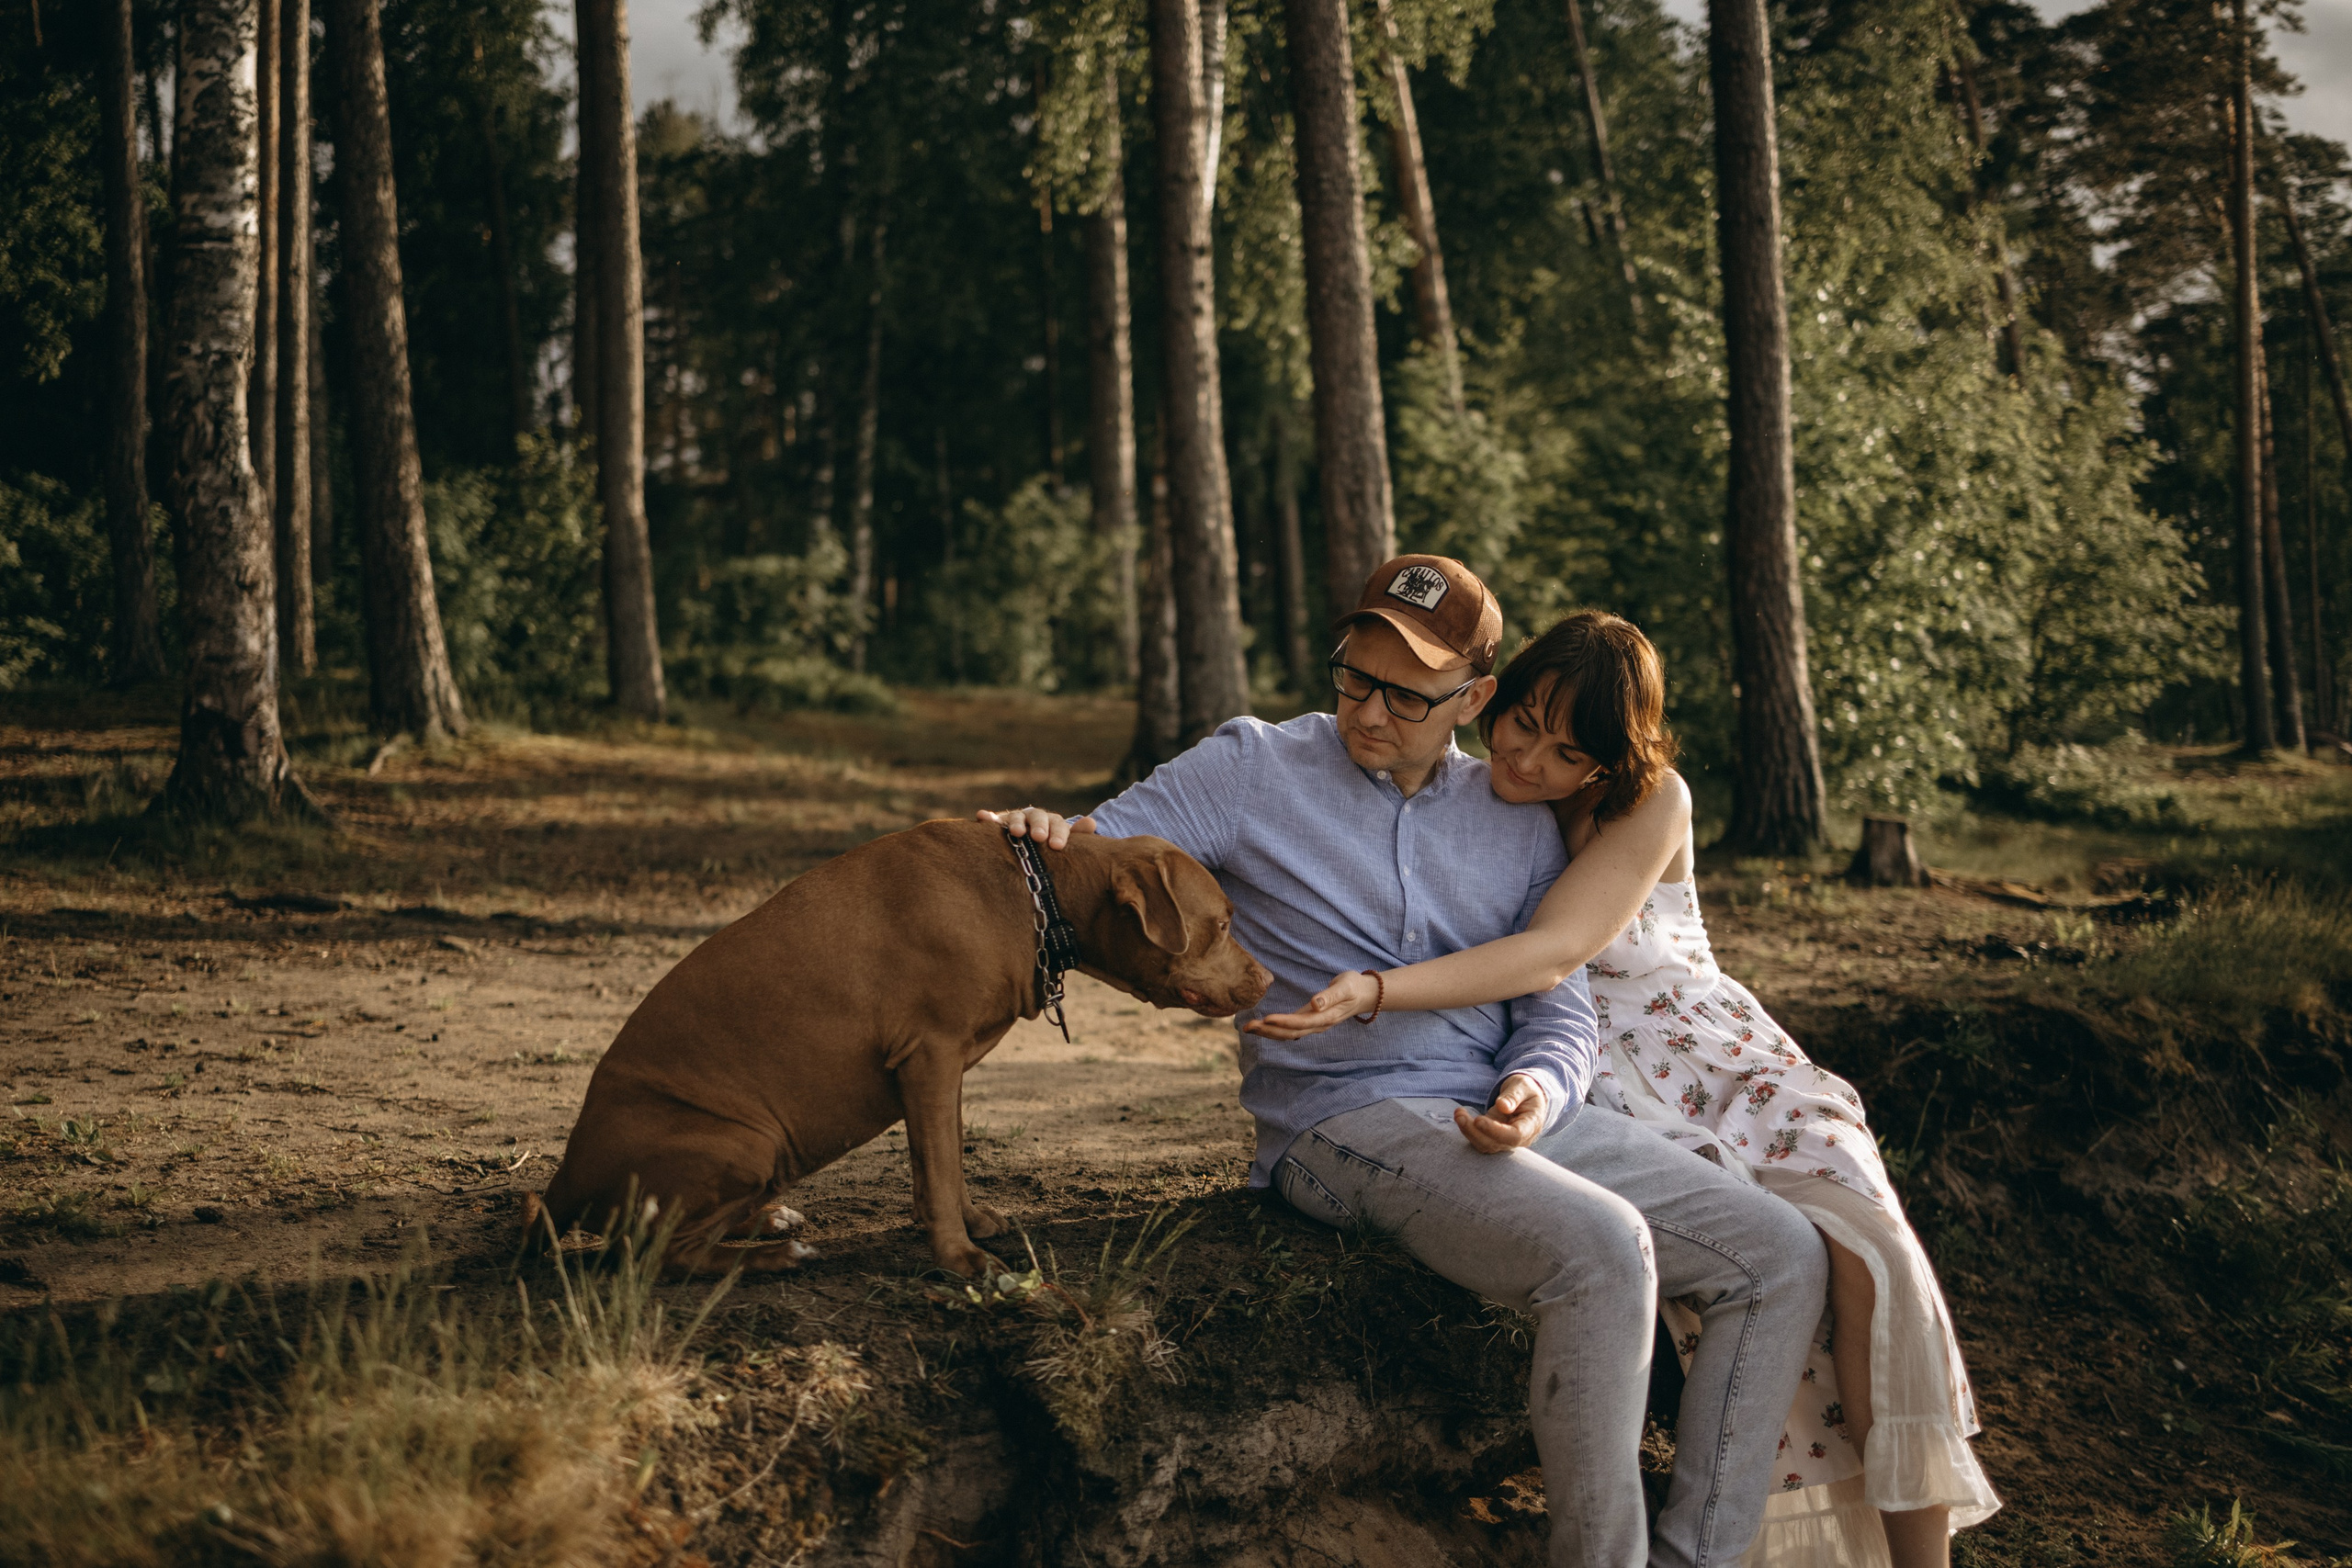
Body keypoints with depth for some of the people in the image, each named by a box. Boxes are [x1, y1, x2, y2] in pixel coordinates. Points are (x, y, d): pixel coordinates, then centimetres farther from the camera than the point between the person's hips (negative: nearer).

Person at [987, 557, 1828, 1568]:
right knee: (1604, 1252, -32)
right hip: (1344, 1122, -6)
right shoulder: (1253, 770, 4)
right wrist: (1037, 834, -27)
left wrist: (1538, 1089, -12)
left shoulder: (1519, 822, 15)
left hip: (1515, 1115, 6)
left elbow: (1560, 1011, 12)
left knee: (1784, 1259, -4)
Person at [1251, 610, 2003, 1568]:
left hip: (1723, 1067, 1)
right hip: (1609, 1102, 0)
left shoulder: (1654, 802, -8)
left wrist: (1377, 992, -36)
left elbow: (1558, 950, -24)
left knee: (1870, 1259, -24)